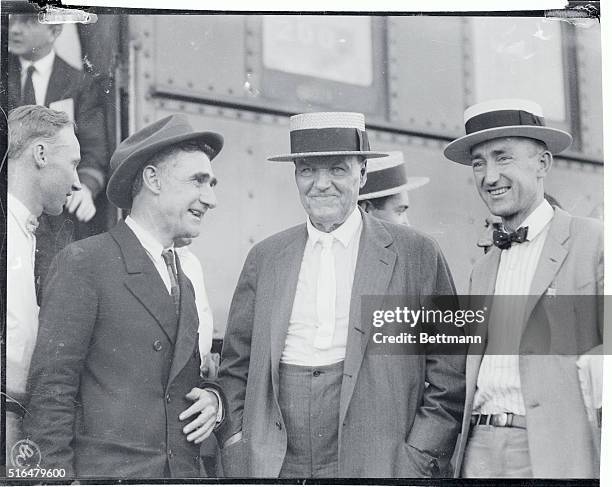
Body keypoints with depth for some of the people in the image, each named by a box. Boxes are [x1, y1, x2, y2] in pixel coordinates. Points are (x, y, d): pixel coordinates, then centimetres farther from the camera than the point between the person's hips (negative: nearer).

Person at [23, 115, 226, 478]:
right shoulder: (83, 263, -7)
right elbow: (51, 390, -11)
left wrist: (213, 400, 2)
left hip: (183, 470, 7)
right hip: (105, 471, -7)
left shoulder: (183, 283, 16)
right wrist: (56, 474, -18)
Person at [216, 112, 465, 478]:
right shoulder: (264, 258, 9)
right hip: (275, 467, 3)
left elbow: (449, 379, 0)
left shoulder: (417, 255, 0)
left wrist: (418, 460, -7)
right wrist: (239, 454, 2)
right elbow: (235, 368, 12)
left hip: (376, 466, -2)